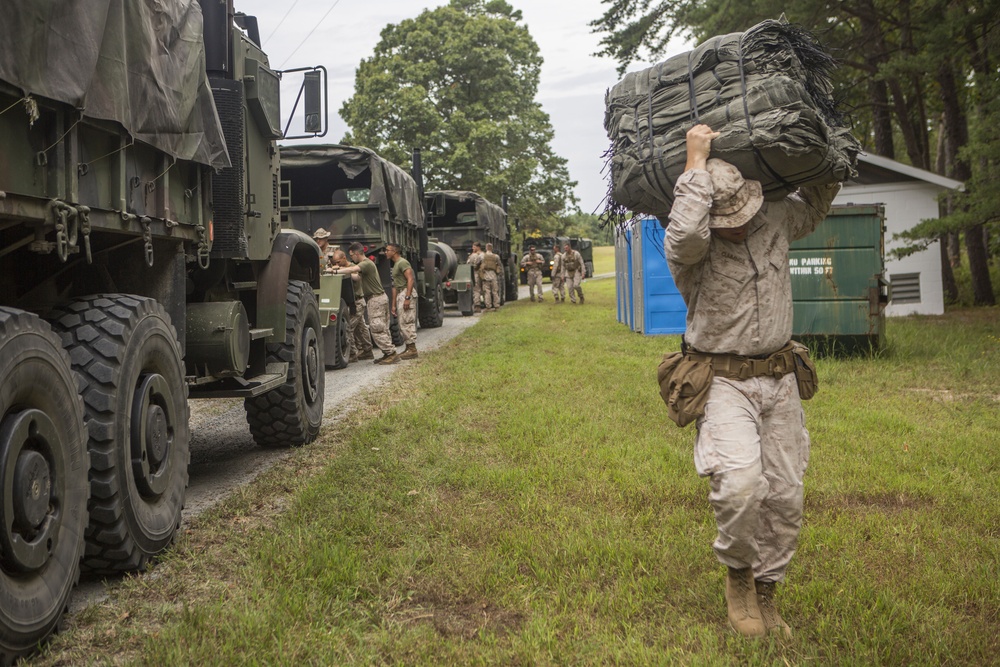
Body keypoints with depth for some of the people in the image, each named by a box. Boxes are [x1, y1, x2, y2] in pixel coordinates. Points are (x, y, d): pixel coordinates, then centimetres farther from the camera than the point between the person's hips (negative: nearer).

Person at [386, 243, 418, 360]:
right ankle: (409, 348, 14)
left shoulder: (402, 262, -9)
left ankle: (412, 349, -9)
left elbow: (410, 279, -19)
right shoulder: (395, 265, 23)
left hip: (407, 292, -10)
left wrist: (407, 297, -26)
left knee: (406, 322, -11)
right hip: (400, 294, 10)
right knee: (402, 323, 10)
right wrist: (393, 304, 23)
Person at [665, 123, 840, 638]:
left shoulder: (775, 222, 5)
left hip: (779, 380, 6)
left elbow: (817, 201, 25)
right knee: (740, 483, -25)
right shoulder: (688, 248, -12)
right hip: (723, 382, -5)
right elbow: (687, 233, -37)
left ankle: (764, 593, 23)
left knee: (785, 496, 6)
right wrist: (696, 161, -27)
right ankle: (737, 570, 3)